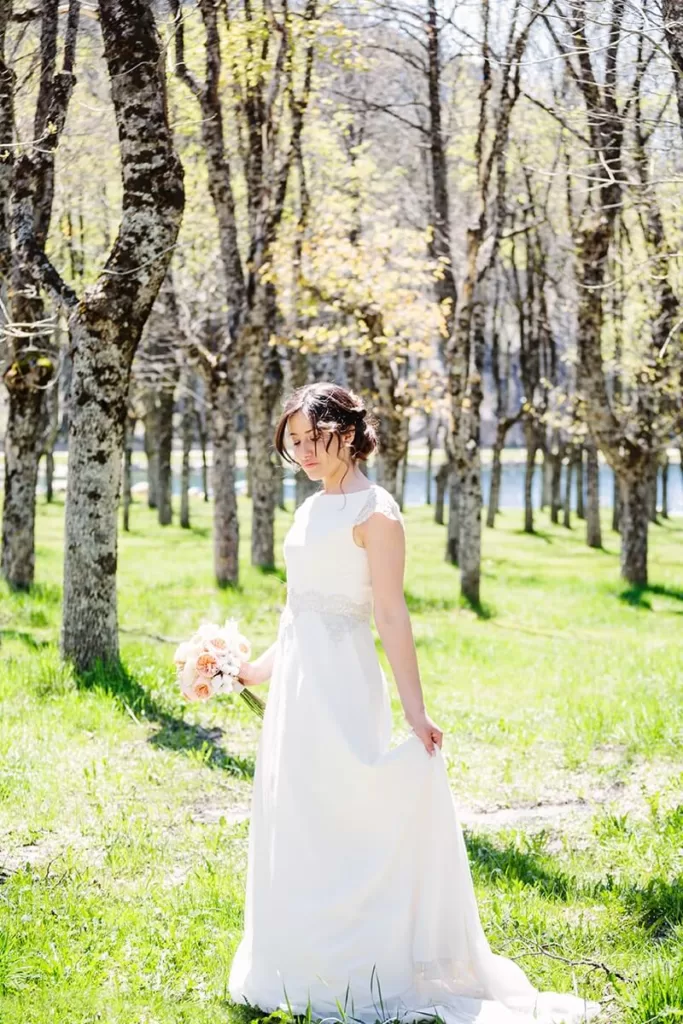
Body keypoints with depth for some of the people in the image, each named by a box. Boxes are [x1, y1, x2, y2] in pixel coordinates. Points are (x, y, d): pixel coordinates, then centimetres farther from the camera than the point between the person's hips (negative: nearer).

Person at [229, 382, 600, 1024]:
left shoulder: (373, 511, -10)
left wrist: (413, 708, -19)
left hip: (342, 682, -9)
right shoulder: (311, 508, 14)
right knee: (291, 822, 11)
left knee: (343, 822, -6)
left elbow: (391, 616, -15)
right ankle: (301, 971, 20)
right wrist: (257, 670, 28)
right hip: (295, 680, 9)